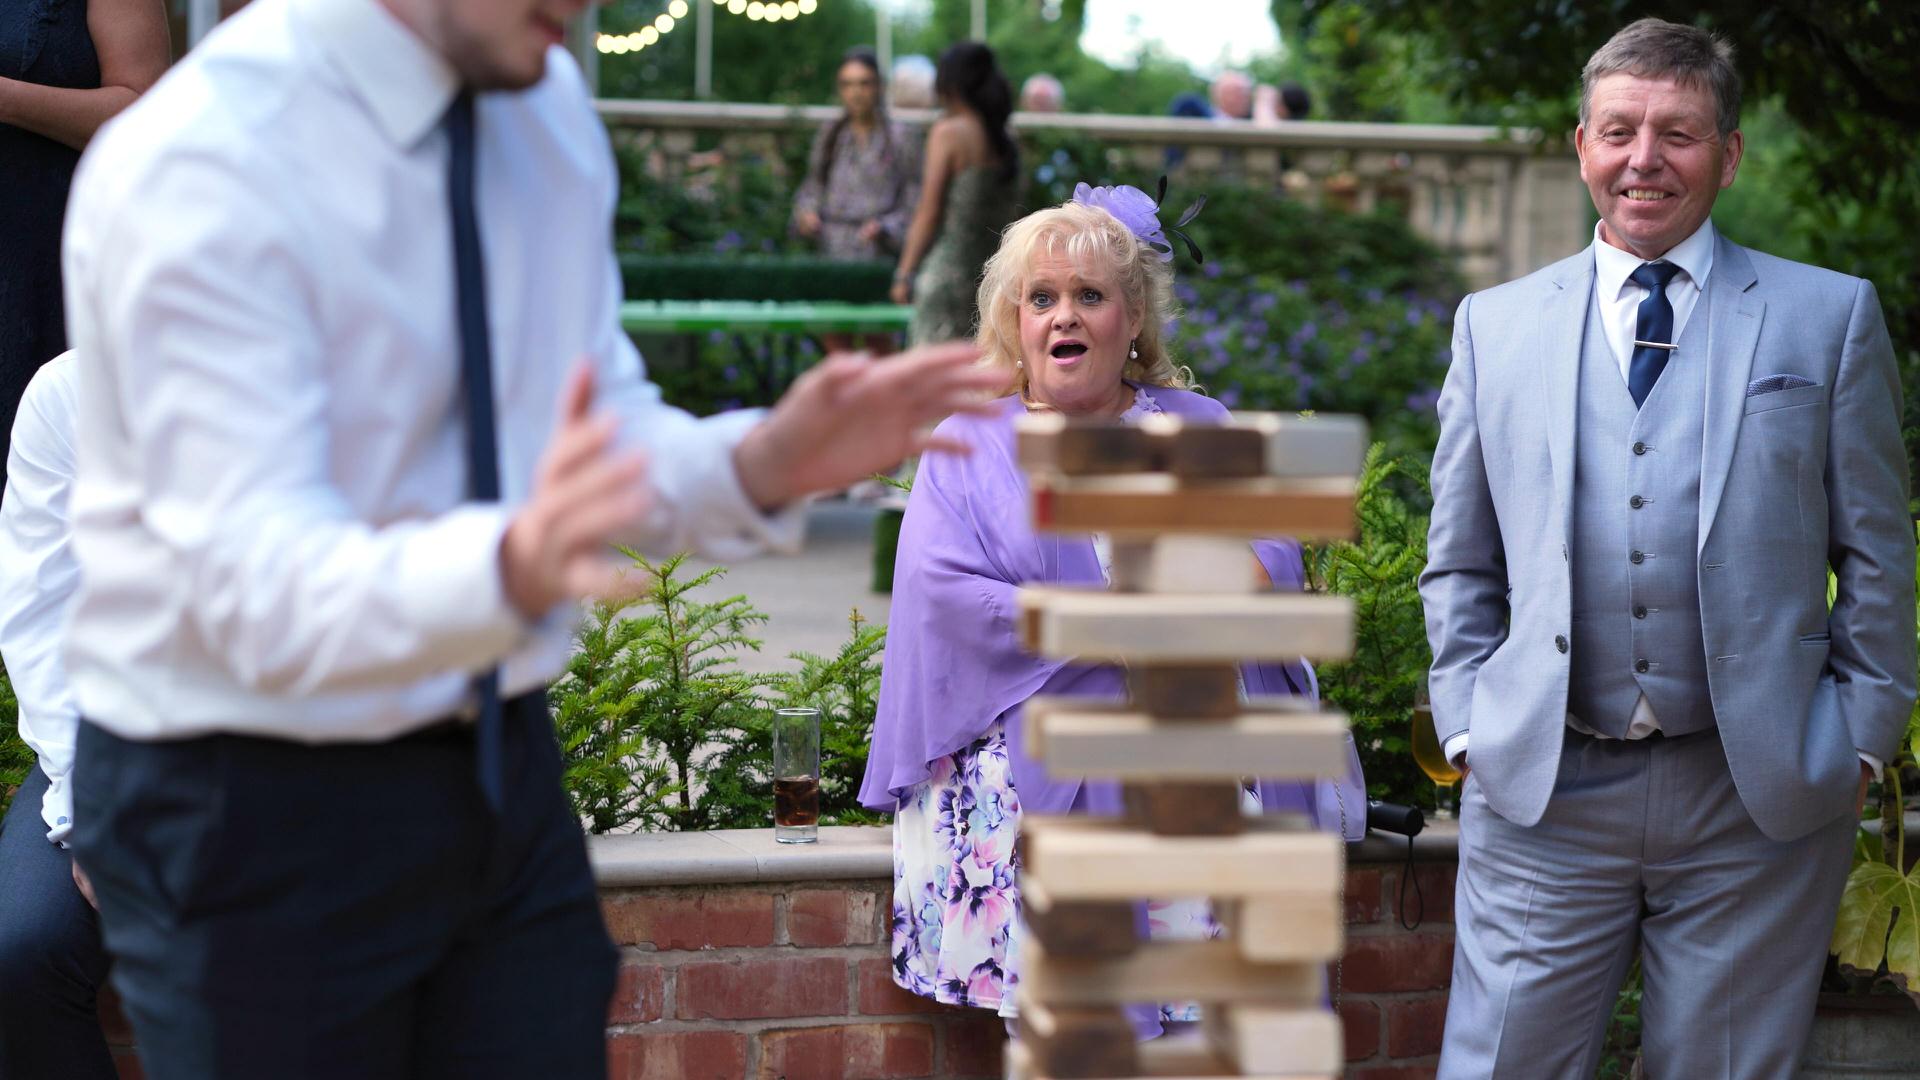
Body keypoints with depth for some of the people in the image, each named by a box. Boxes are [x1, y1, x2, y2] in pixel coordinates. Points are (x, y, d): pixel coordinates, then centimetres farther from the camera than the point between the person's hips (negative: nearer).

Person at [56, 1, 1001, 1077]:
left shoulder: (550, 105, 1)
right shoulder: (202, 166, -23)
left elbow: (604, 439, 6)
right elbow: (255, 585, -30)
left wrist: (758, 464, -14)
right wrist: (510, 568, -48)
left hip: (506, 775, 7)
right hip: (254, 817, -6)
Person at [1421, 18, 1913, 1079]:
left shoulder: (1830, 316, 5)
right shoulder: (1496, 324, 10)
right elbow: (1460, 562, 14)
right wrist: (1468, 722, 4)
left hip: (1758, 798, -1)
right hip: (1540, 789, 1)